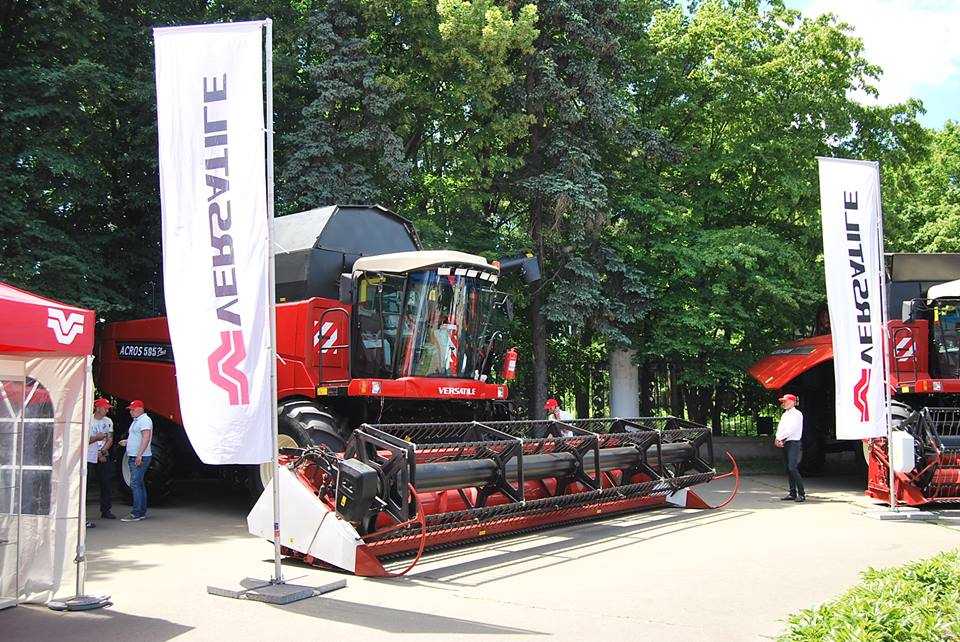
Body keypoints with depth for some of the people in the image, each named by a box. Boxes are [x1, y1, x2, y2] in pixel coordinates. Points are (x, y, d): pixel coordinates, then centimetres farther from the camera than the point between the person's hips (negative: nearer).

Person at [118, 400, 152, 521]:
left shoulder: (145, 420, -13)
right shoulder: (136, 420, 20)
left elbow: (146, 438, -24)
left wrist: (139, 455, -29)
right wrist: (126, 441, 18)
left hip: (140, 458, -11)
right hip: (134, 457, 11)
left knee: (135, 484, -13)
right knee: (139, 484, 13)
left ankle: (136, 514, -13)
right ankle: (142, 512, 18)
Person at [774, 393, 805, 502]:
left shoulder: (797, 414, -6)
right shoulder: (784, 415, 18)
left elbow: (791, 429, -16)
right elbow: (780, 428, 10)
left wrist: (779, 438, -11)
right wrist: (778, 439, -8)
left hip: (793, 443, -8)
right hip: (785, 444, 8)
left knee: (793, 468, -16)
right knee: (789, 469, 8)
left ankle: (801, 494, -14)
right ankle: (793, 493, 12)